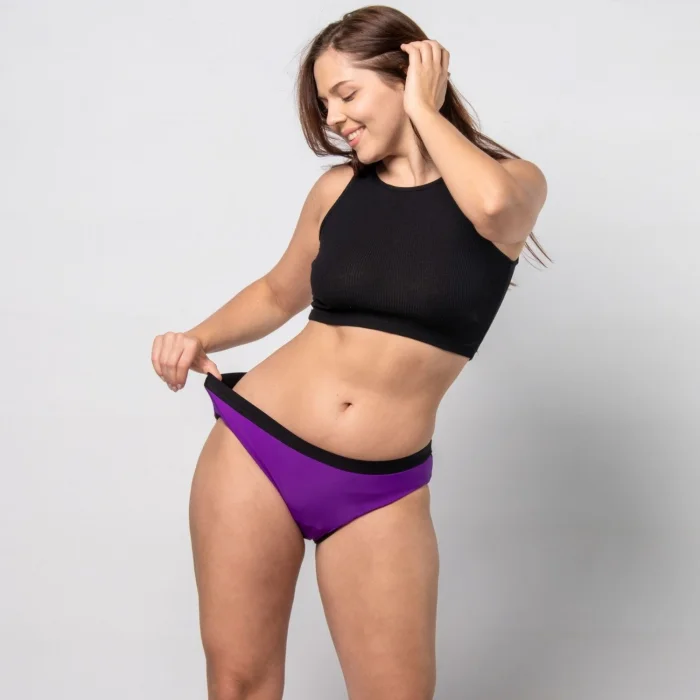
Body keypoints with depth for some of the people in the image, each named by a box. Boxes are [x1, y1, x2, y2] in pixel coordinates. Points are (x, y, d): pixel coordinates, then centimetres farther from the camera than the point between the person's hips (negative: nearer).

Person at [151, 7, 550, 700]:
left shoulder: (515, 180, 0)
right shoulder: (339, 187, 7)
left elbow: (491, 204, -26)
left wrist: (422, 108, -10)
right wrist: (199, 338, 4)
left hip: (379, 492, -2)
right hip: (253, 444, 2)